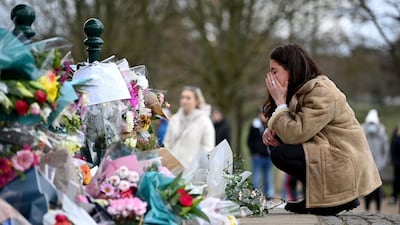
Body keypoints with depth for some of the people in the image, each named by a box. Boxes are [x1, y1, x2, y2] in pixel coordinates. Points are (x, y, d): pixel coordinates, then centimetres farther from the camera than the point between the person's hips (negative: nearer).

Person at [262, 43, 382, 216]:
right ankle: (313, 200, 9)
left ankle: (337, 199, -9)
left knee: (280, 154, -19)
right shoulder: (303, 89, 11)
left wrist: (280, 101, -15)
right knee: (278, 145, 8)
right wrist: (272, 131, -8)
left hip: (345, 168, -10)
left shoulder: (321, 92, -20)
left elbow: (295, 135, -26)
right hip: (329, 154, 10)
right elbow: (294, 133, 13)